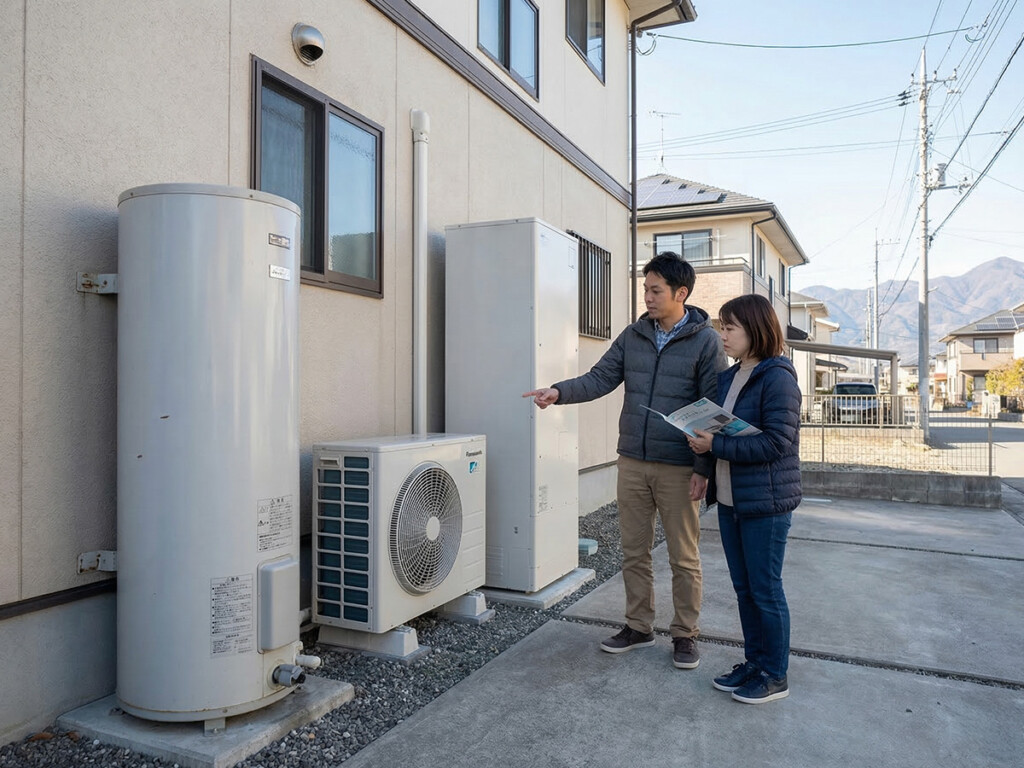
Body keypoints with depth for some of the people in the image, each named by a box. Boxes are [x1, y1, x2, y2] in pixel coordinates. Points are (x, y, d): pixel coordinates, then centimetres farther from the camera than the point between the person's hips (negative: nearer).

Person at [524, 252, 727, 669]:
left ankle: (685, 634, 25)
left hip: (679, 468, -4)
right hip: (632, 463, 5)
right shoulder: (633, 335, 7)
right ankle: (638, 627, 29)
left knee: (684, 558, 8)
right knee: (634, 552, 13)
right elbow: (600, 378, 1)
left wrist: (704, 469, -12)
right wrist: (559, 391, -17)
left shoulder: (706, 341, -7)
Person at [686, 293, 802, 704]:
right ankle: (754, 662, 31)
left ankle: (775, 675, 20)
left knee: (765, 589, 4)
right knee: (743, 588, 16)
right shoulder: (728, 378, 11)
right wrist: (701, 446, -3)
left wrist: (716, 445, -20)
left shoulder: (777, 377, -14)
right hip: (730, 499, 8)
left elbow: (777, 441, -22)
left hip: (765, 502, -8)